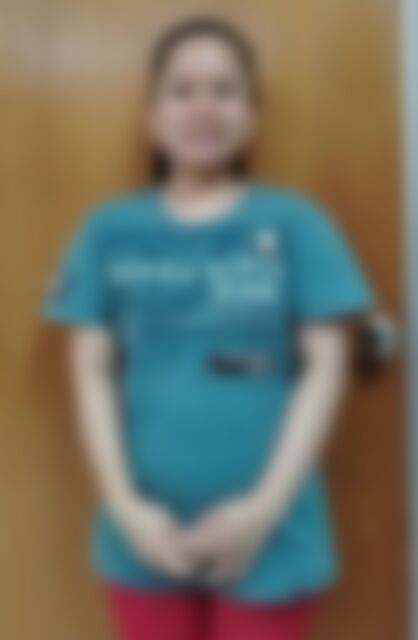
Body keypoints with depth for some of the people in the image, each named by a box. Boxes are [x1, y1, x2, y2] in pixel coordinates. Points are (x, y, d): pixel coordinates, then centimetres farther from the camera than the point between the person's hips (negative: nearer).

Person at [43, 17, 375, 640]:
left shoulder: (293, 223, -1)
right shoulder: (112, 230, 3)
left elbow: (325, 367, -3)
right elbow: (93, 372, 2)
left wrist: (266, 504, -10)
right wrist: (124, 504, -7)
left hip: (269, 533, -1)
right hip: (146, 532, 2)